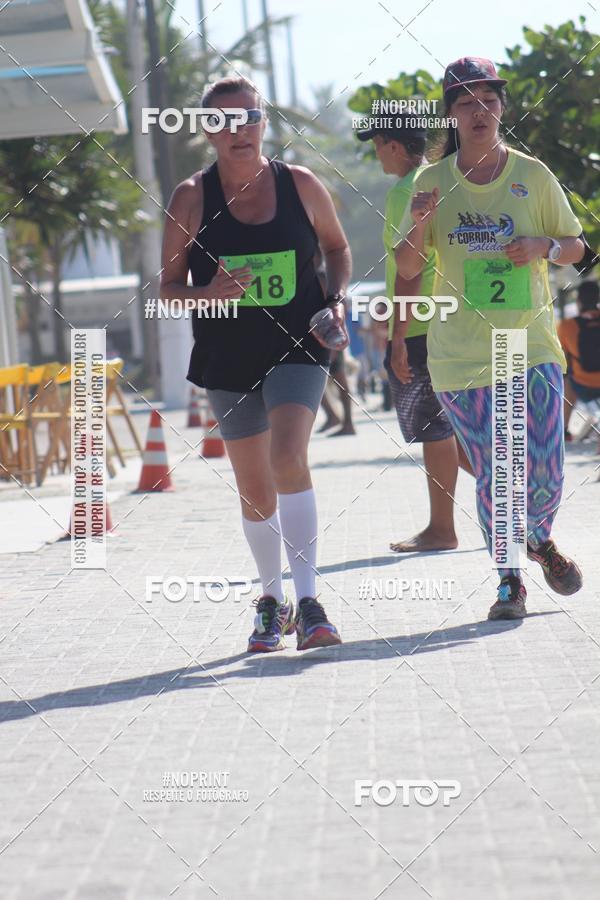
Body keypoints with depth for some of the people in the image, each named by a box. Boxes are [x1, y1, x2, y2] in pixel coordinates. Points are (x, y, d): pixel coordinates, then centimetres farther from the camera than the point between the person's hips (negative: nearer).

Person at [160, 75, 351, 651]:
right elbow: (169, 286, -1)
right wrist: (208, 294, -22)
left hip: (297, 348, -1)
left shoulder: (301, 186, -2)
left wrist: (337, 298, -3)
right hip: (228, 359, 2)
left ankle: (308, 602, -23)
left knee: (288, 456, -23)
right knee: (254, 489, 8)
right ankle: (272, 602, 28)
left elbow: (337, 246, 15)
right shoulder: (192, 198, -4)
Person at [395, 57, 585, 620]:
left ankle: (540, 539, 28)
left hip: (531, 342, 0)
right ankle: (509, 580, 15)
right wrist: (417, 227, -16)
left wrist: (544, 246, -13)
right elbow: (407, 269, 4)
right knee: (492, 474, -3)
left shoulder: (533, 175, 1)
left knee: (547, 469, -4)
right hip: (460, 351, 0)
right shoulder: (433, 182, 2)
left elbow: (576, 248, 9)